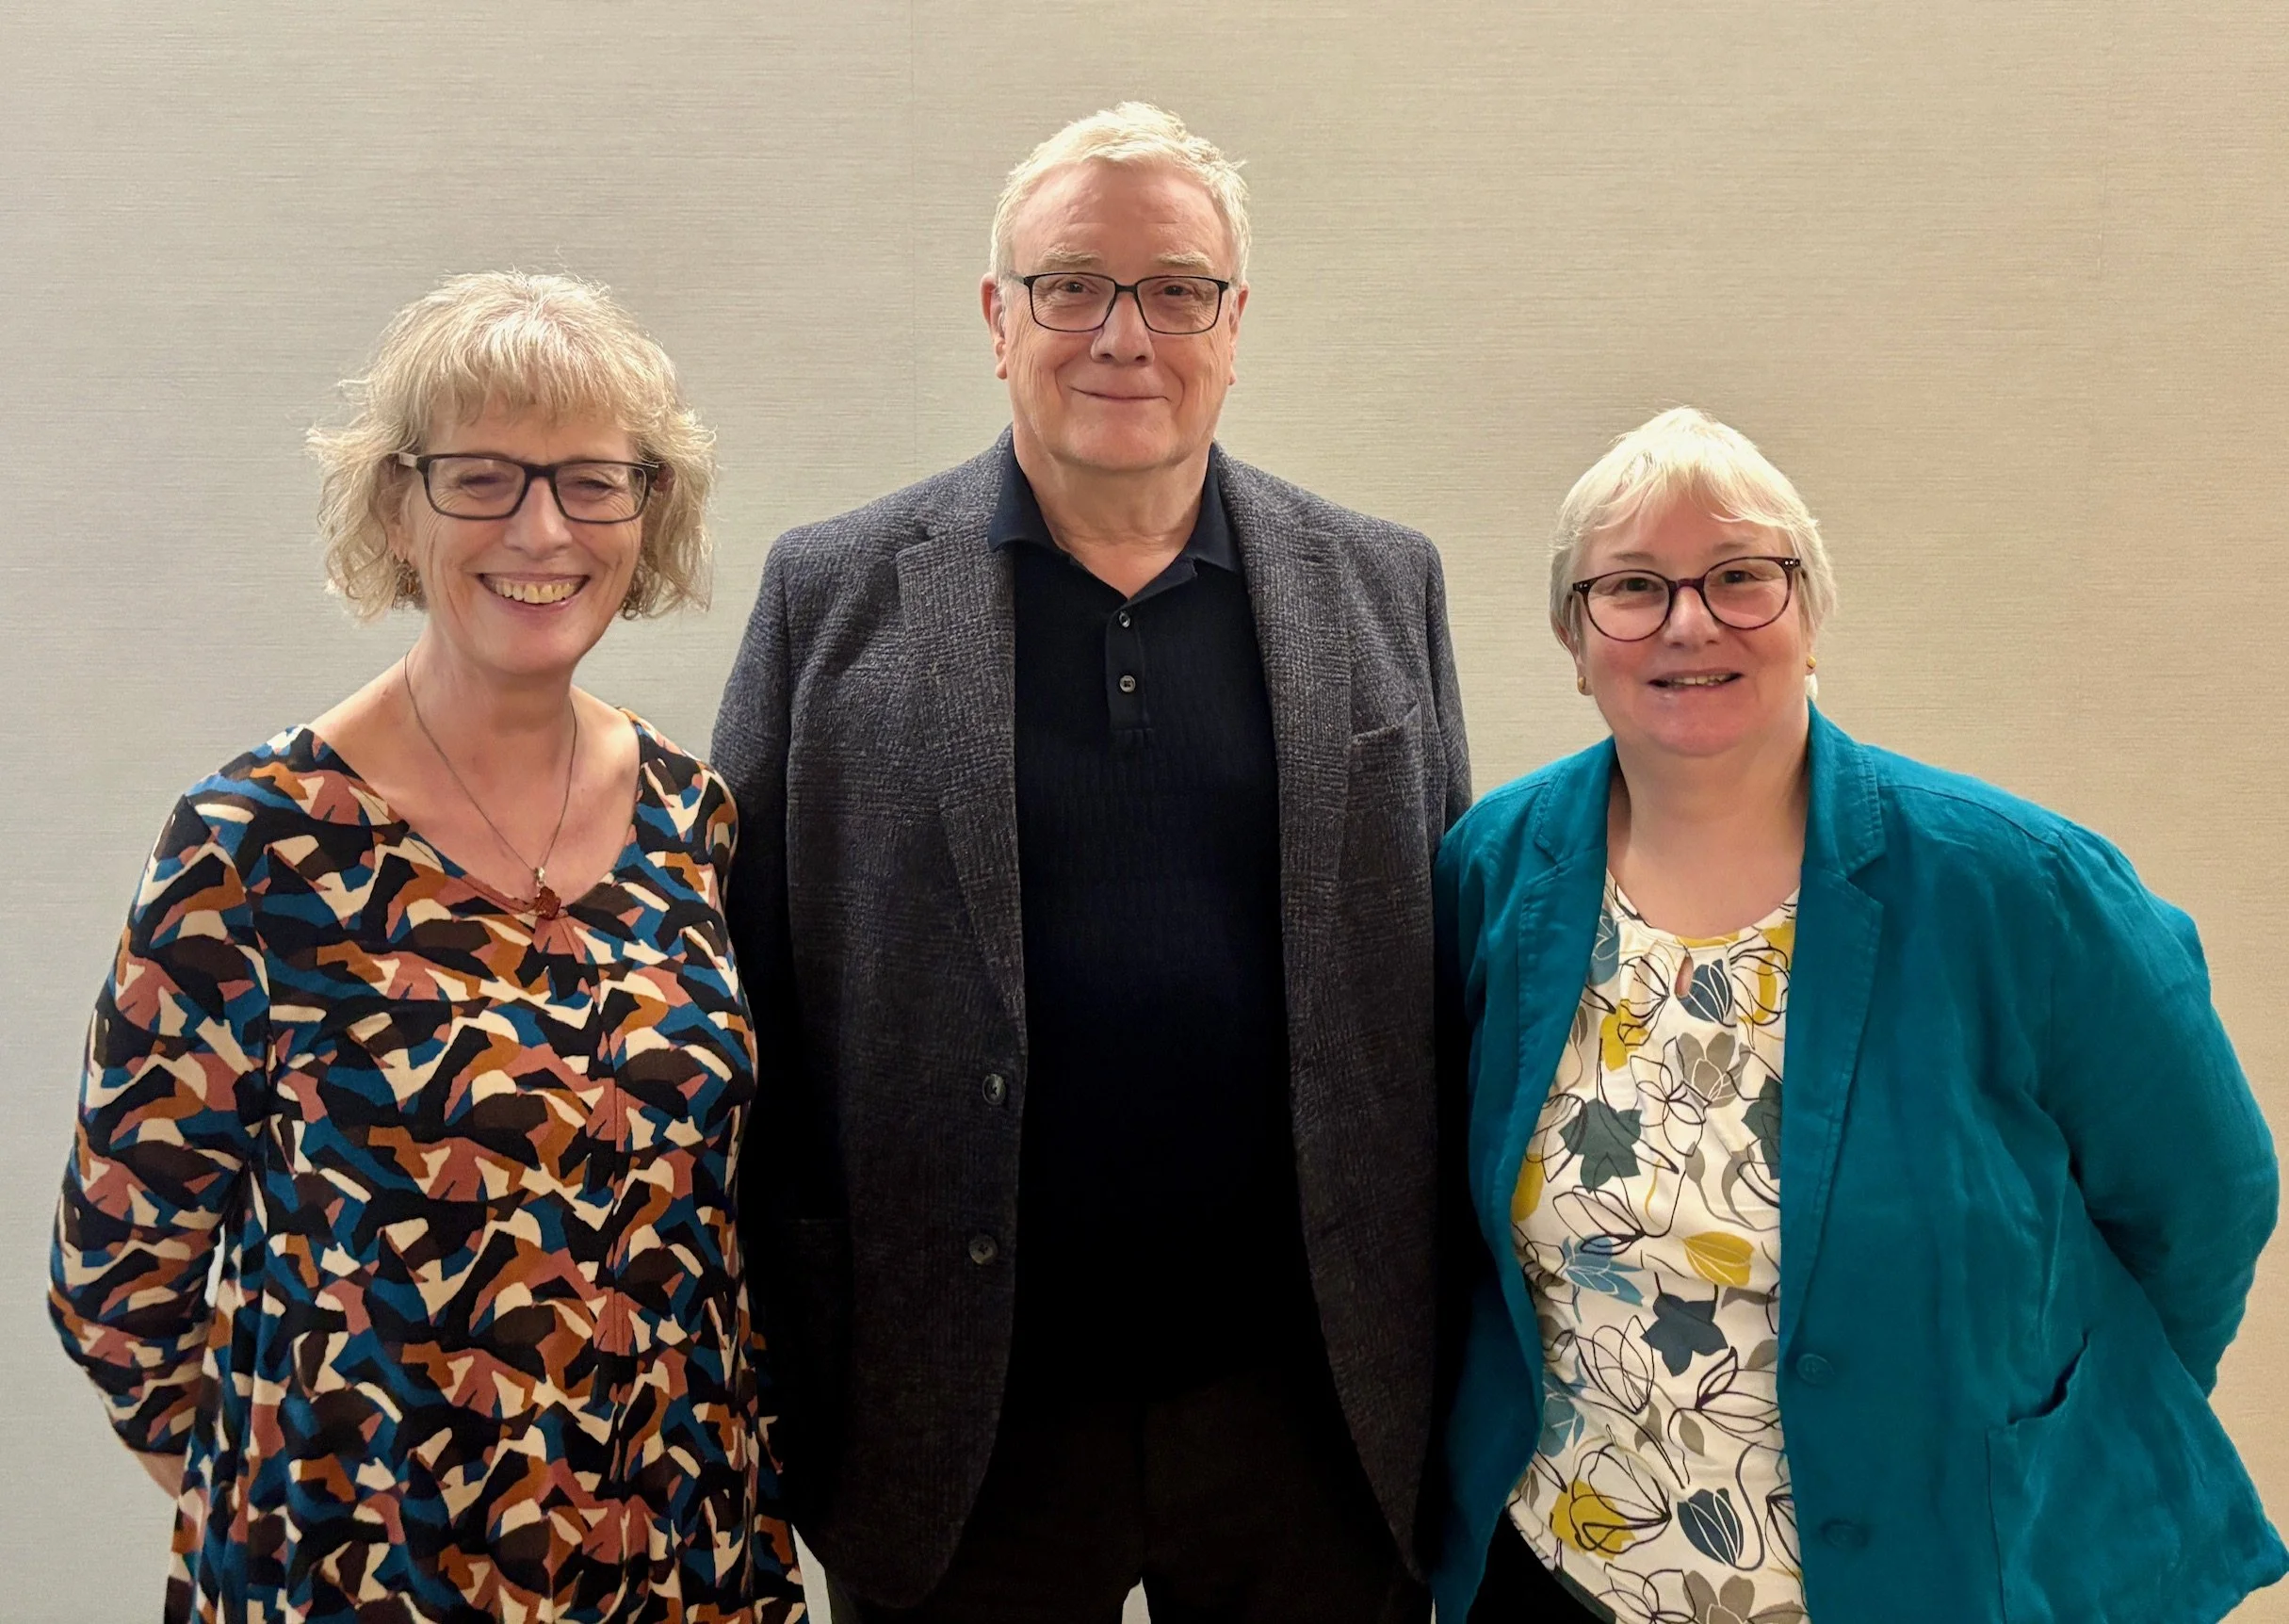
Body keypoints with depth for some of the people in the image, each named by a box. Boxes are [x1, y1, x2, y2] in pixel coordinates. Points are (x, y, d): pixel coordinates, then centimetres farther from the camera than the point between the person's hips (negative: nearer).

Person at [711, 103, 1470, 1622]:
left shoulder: (1384, 588, 3)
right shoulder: (832, 594, -1)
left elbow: (1452, 972, 6)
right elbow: (750, 991, 1)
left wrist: (1461, 1361, 4)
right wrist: (766, 1377, -1)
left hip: (1309, 1407, 2)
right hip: (962, 1429, -1)